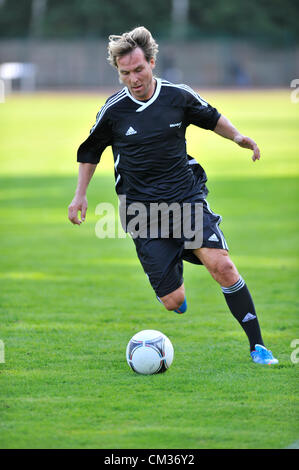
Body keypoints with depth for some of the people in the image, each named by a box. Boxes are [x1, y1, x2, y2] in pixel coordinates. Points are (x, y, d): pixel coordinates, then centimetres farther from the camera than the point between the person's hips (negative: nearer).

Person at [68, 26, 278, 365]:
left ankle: (257, 346, -13)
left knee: (221, 265, -22)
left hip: (188, 197, 1)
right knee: (173, 302, -8)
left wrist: (238, 137, 4)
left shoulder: (179, 96, -1)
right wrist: (80, 195, 12)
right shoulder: (113, 110, -3)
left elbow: (212, 118, 21)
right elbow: (90, 150, 15)